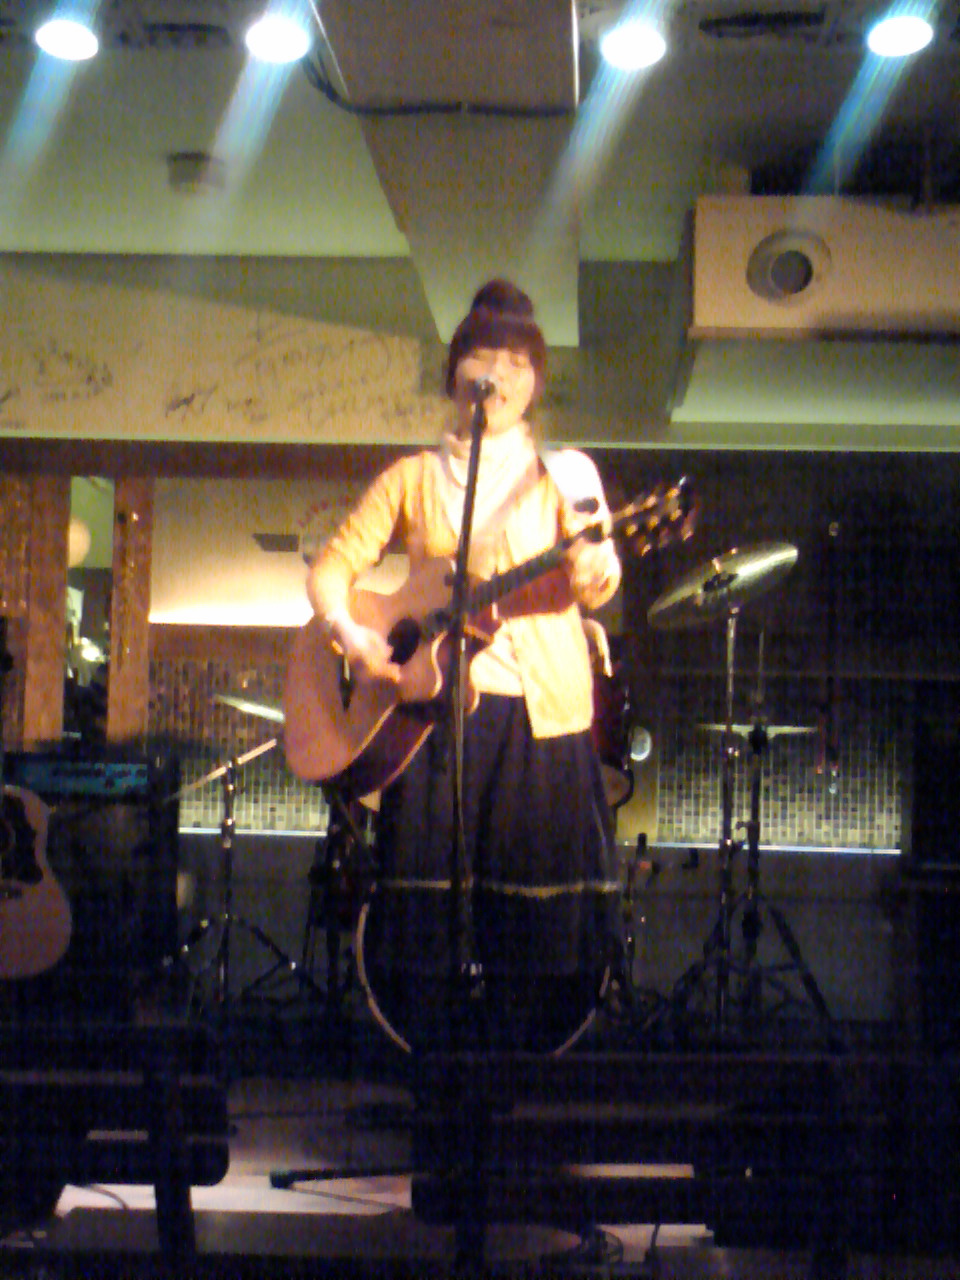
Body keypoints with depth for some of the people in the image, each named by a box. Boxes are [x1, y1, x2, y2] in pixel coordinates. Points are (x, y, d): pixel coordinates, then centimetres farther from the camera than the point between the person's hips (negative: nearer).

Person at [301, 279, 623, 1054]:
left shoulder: (563, 473, 10)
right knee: (427, 901, -1)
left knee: (536, 898, -4)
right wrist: (349, 633, -6)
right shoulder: (414, 479, 14)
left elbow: (600, 585, -3)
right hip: (431, 705, 1)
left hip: (540, 709, -1)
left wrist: (592, 567, -27)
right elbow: (334, 565, 13)